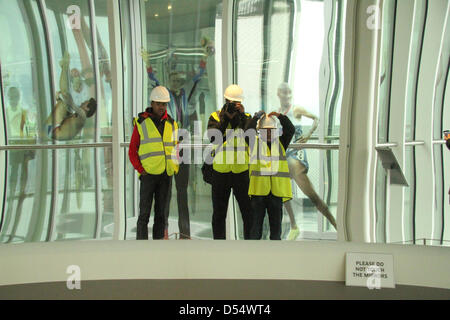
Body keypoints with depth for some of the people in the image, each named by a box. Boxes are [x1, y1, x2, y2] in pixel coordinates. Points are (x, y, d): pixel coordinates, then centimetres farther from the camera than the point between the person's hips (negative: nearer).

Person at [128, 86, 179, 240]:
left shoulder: (171, 124, 14)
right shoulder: (141, 122, 3)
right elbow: (132, 151, 4)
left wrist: (175, 168, 8)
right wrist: (140, 170, -7)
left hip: (166, 175, 4)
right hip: (149, 174, -4)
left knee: (161, 213, 9)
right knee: (144, 214, -4)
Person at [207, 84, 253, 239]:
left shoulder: (246, 117, 6)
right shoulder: (215, 116, 4)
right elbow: (213, 137, -13)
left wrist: (241, 117, -21)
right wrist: (225, 118, -19)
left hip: (242, 170, 0)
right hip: (220, 172, 0)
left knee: (248, 211, 4)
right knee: (219, 213, 11)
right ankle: (218, 239, 23)